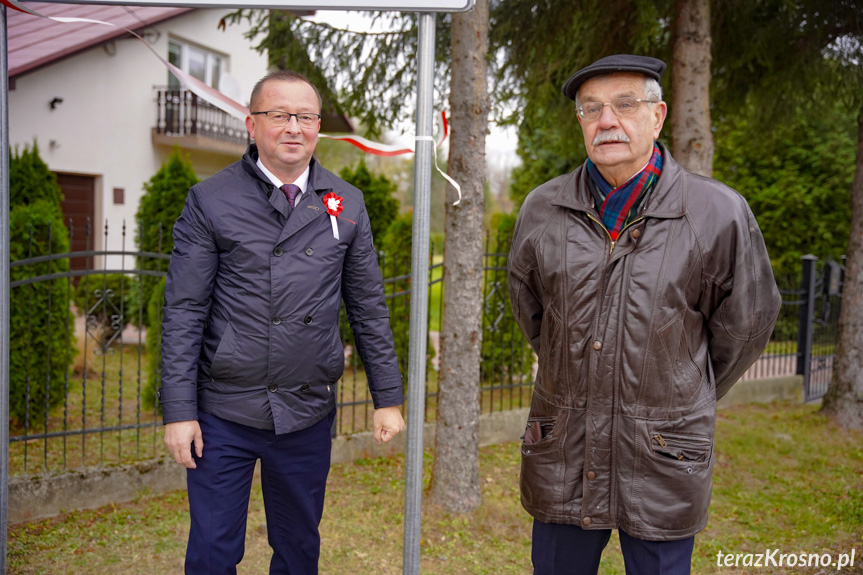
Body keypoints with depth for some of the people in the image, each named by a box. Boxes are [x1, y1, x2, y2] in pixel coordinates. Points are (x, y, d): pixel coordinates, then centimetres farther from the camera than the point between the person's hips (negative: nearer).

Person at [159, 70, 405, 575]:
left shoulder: (346, 204, 5)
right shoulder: (210, 202, -3)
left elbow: (368, 306, 8)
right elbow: (184, 312, -4)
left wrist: (388, 397, 6)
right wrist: (179, 410, -7)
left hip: (309, 414, 3)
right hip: (224, 415, -2)